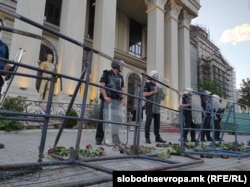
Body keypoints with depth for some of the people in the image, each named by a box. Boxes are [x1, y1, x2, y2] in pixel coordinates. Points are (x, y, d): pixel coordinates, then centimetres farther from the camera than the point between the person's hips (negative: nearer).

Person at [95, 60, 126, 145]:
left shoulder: (120, 77, 18)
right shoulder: (106, 74, 3)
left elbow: (122, 88, 14)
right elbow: (102, 85, -7)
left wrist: (123, 99, -1)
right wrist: (105, 97, -18)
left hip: (116, 100, 5)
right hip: (107, 99, -5)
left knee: (116, 118, 1)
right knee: (103, 118, -3)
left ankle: (115, 138, 9)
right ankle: (99, 138, 5)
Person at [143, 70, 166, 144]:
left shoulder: (156, 86, 21)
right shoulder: (147, 84, 0)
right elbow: (144, 94, -11)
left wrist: (162, 96, 9)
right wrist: (154, 92, -13)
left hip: (156, 107, 7)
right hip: (150, 106, -7)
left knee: (157, 122, 9)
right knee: (148, 122, -7)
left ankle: (157, 137, 18)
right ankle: (147, 138, -2)